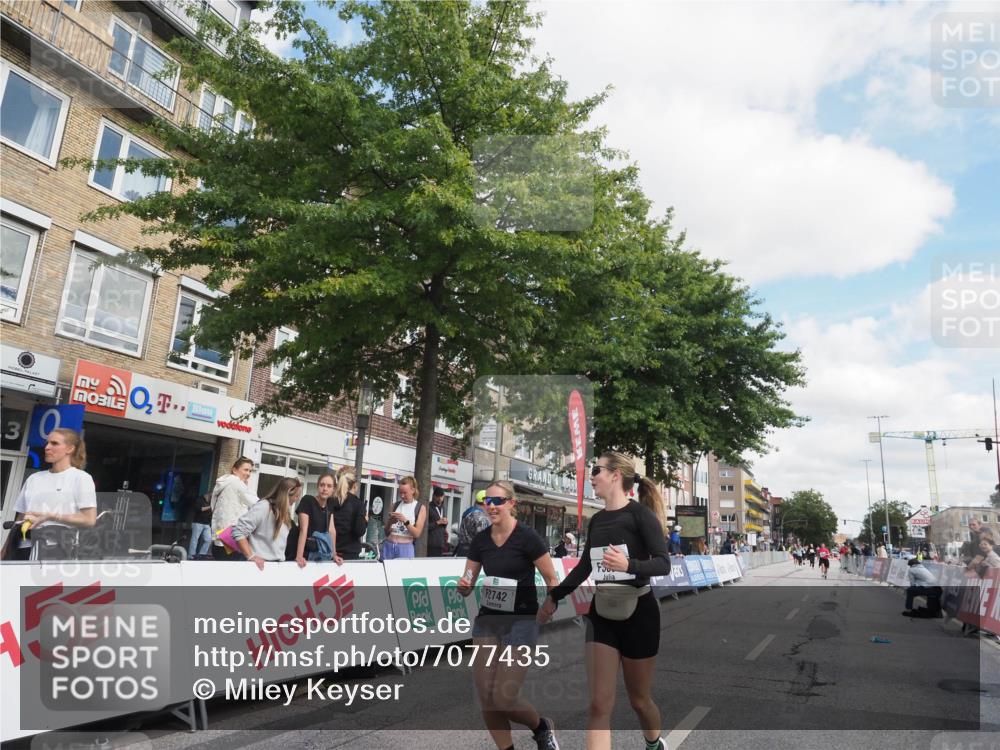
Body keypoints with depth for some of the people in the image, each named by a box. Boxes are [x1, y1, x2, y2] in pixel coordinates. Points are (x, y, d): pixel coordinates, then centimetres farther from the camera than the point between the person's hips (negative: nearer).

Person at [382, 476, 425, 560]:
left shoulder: (420, 508, 0)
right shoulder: (396, 505, 10)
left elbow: (417, 534, -6)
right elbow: (386, 532, 13)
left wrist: (405, 521, -18)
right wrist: (390, 522, -8)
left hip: (405, 548, -3)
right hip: (388, 546, 3)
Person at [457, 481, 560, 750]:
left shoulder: (526, 536, -14)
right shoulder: (480, 539, 1)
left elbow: (552, 580, -7)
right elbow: (466, 587, 7)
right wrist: (463, 586, -13)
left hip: (521, 622, -5)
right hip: (487, 620, 5)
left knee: (503, 698, -7)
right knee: (486, 699, 3)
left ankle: (542, 728, 24)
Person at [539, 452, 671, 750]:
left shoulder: (640, 513, -11)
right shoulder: (596, 520, 6)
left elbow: (664, 563, -15)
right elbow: (584, 566, 17)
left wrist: (629, 565, -33)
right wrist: (554, 597, 19)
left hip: (638, 613, -4)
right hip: (602, 614, 5)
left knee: (638, 699, 13)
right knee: (599, 705, -3)